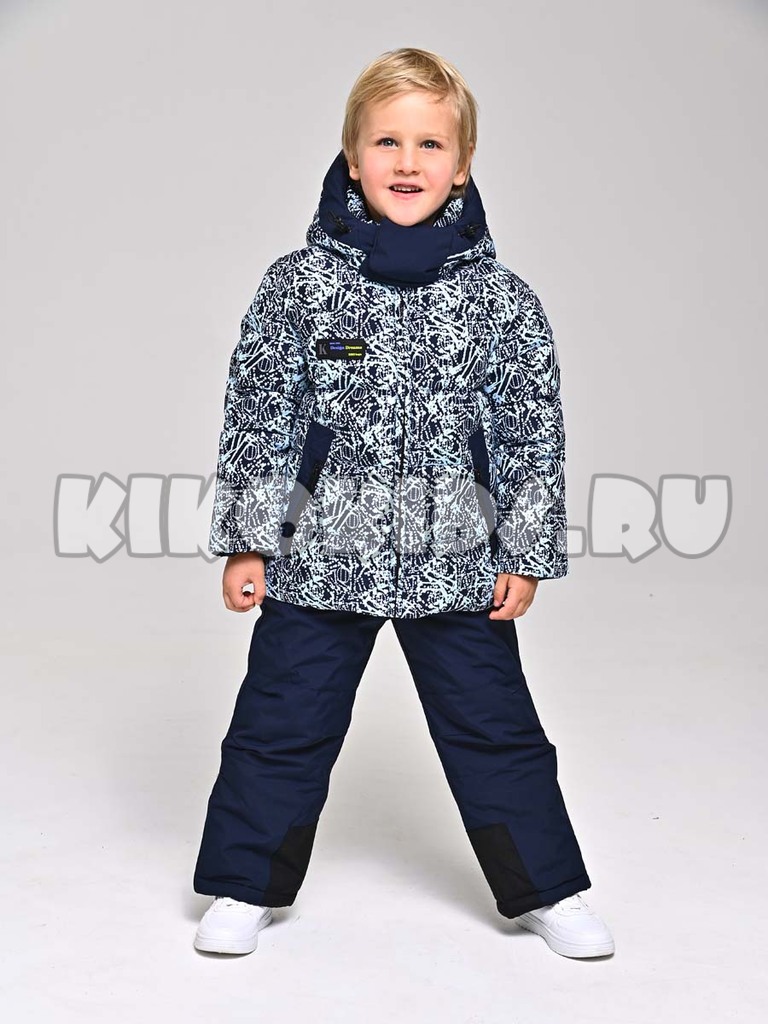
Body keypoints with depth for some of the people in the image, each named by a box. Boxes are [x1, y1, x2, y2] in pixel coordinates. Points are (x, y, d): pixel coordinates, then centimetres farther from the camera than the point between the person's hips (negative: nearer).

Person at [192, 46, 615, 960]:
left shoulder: (501, 299, -2)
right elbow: (256, 415, 0)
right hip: (318, 558, 0)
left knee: (495, 727, 11)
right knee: (280, 727, 10)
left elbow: (533, 432, 2)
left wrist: (526, 553, 1)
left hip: (456, 563, 1)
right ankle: (246, 887, 30)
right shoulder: (297, 284, -4)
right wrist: (246, 540, -2)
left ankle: (547, 890, 30)